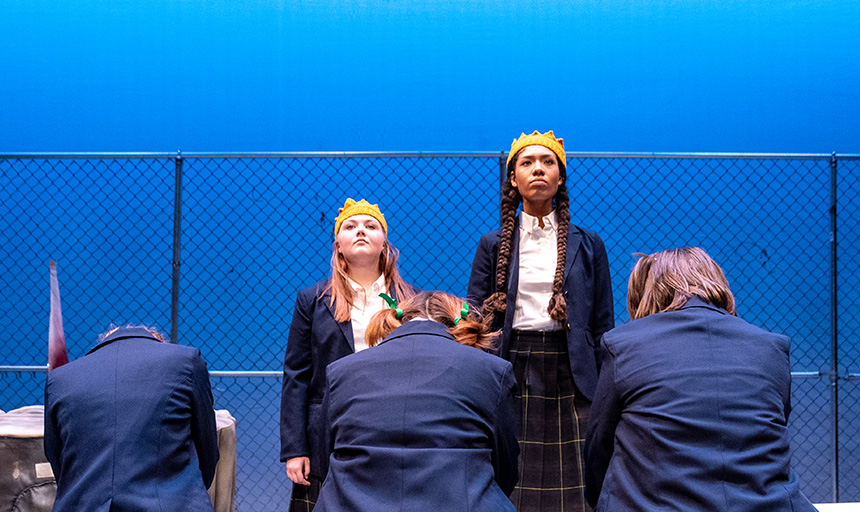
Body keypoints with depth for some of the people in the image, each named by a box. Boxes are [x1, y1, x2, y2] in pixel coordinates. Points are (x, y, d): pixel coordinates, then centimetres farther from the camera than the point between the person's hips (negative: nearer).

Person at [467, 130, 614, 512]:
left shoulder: (588, 244, 9)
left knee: (570, 480, 1)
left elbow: (602, 325, 8)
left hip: (570, 376, 0)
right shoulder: (493, 245, 9)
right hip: (511, 372, 0)